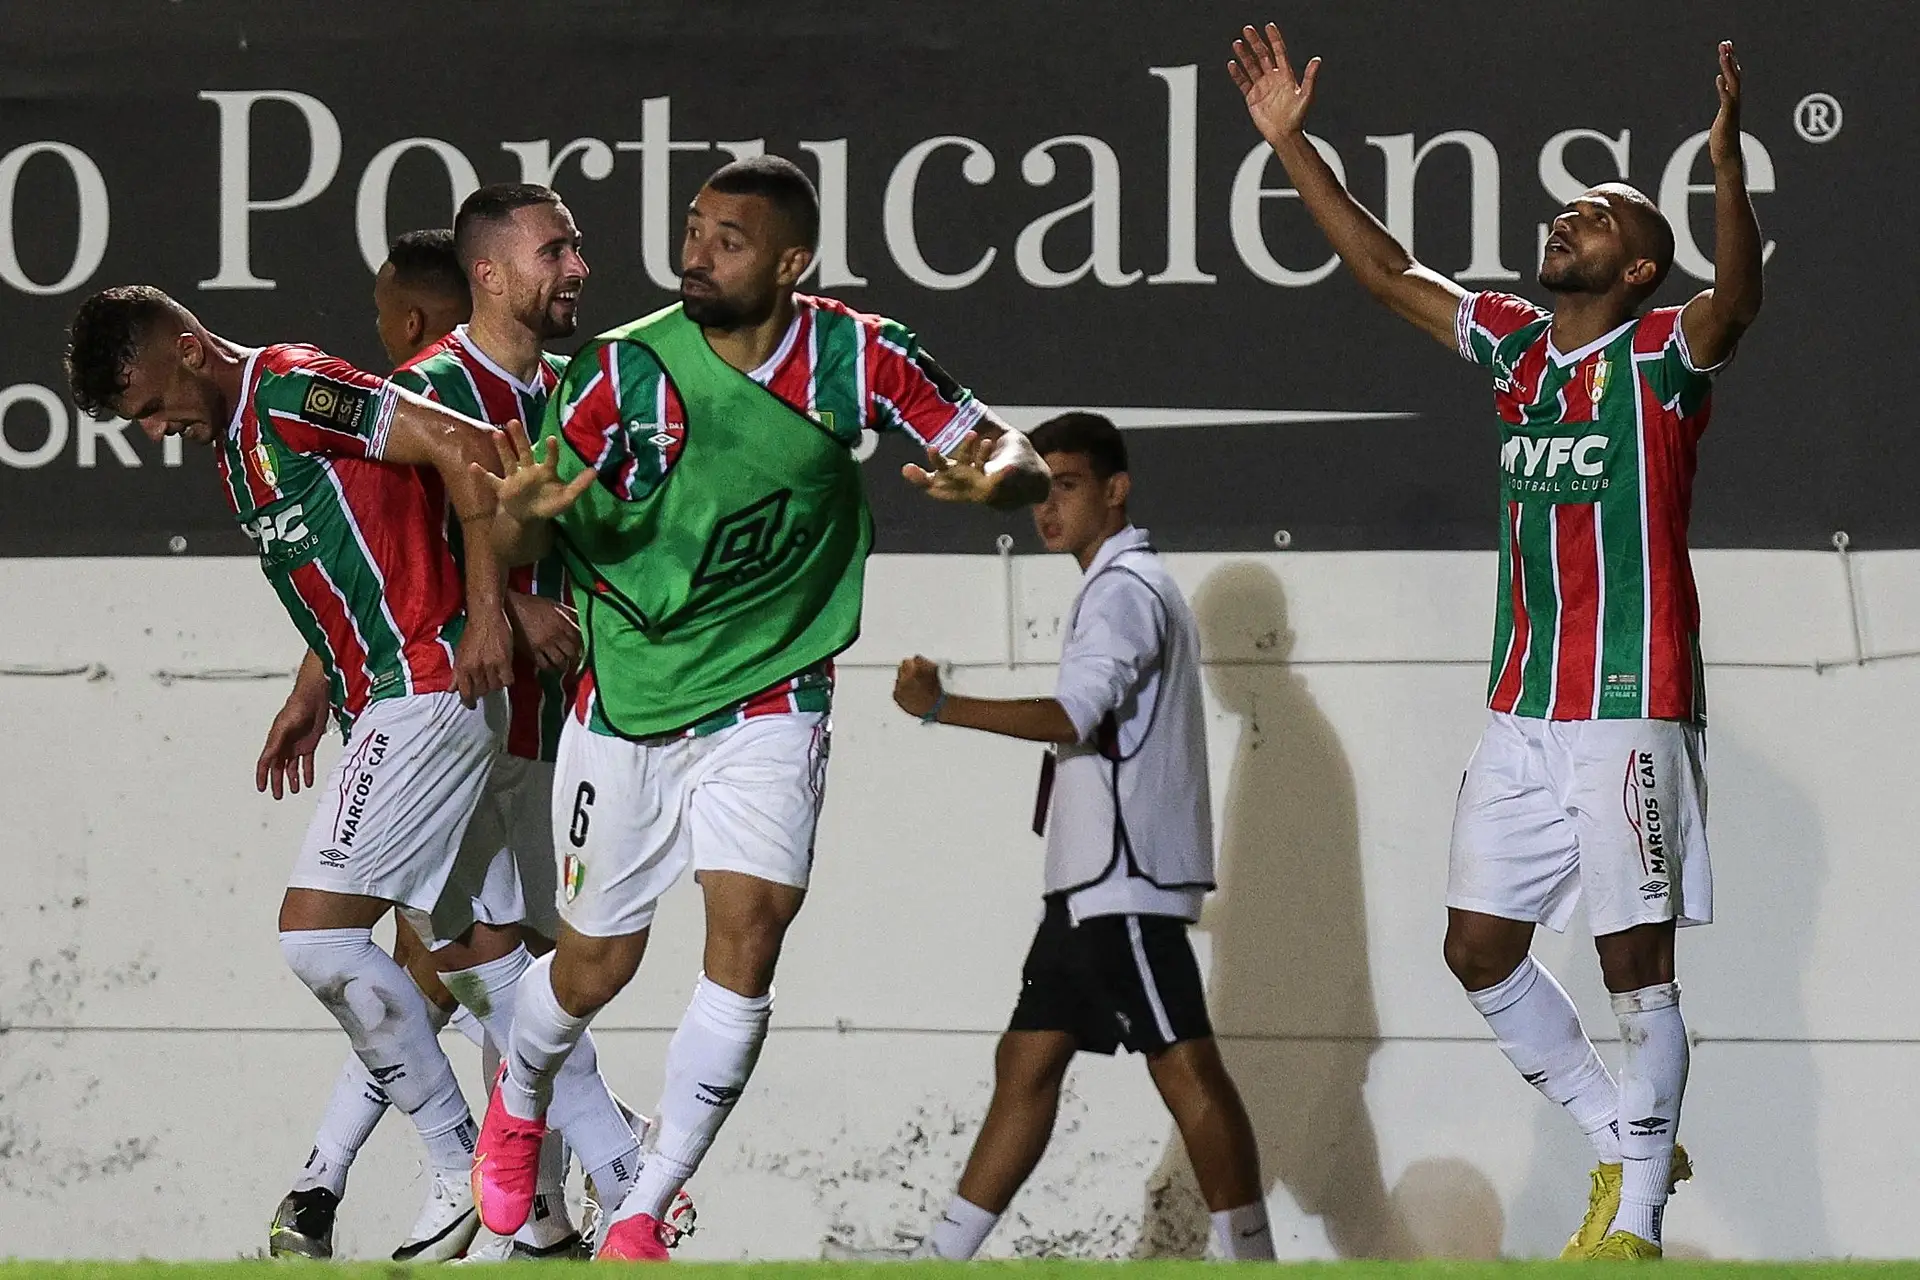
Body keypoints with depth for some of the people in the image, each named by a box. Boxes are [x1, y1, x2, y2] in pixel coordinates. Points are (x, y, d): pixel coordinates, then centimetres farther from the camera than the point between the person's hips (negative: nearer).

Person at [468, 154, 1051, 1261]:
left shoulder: (857, 359, -11)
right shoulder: (628, 369, -13)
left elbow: (1019, 461, -5)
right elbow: (516, 544, -10)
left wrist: (992, 476, -30)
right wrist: (531, 512, -35)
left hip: (770, 703, 0)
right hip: (627, 703, 0)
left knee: (747, 940, -17)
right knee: (595, 966, 9)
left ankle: (643, 1216, -6)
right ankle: (518, 1105, 44)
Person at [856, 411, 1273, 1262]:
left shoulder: (1125, 589, -11)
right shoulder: (1123, 587, 23)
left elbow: (1074, 715, -26)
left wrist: (942, 708, -34)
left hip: (1125, 877, -11)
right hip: (1092, 880, 11)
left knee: (1183, 1068, -11)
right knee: (1027, 1062, 9)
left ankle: (1250, 1262, -10)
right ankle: (940, 1261, 9)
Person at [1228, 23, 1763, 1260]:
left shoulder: (1663, 354, -6)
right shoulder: (1515, 342, 12)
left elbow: (1737, 298, -27)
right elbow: (1387, 269, 18)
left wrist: (1727, 159, -42)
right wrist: (1292, 143, 14)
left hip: (1634, 707, -7)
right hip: (1522, 708, 7)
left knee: (1637, 962, -5)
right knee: (1481, 949, 7)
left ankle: (1636, 1217, 2)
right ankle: (1629, 1143, 22)